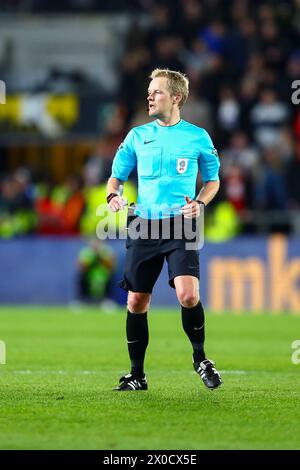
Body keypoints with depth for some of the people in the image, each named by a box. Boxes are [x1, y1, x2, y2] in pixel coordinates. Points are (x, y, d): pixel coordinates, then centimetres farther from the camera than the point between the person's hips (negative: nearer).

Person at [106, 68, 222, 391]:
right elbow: (117, 174, 14)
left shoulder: (197, 137, 3)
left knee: (188, 295, -21)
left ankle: (200, 358, 3)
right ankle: (137, 375, 15)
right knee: (136, 302, 3)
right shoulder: (137, 136, 8)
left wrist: (200, 202, -7)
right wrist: (113, 195, -8)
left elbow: (212, 179, 13)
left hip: (181, 225, -3)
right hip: (144, 225, 3)